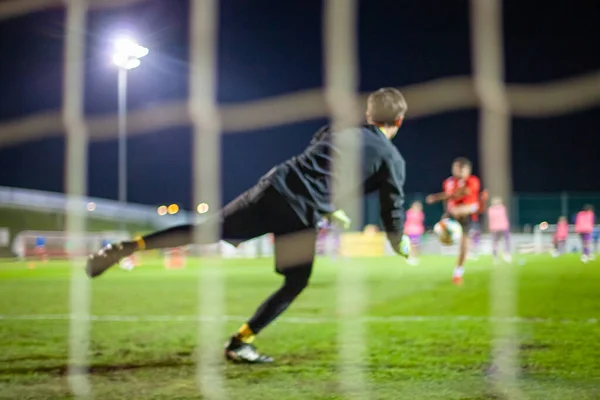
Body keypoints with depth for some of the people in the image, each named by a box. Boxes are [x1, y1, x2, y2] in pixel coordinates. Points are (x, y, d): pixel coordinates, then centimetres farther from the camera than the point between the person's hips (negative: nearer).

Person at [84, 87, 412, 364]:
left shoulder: (336, 131, 25)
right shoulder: (392, 159, 9)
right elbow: (393, 209, 10)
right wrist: (400, 244, 30)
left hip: (273, 187, 4)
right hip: (301, 215, -4)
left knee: (206, 230, 7)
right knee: (296, 283, 14)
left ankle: (127, 247, -7)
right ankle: (241, 343, 11)